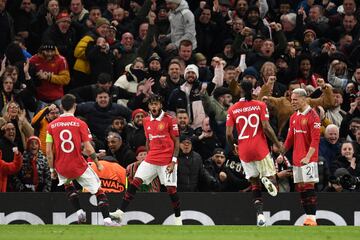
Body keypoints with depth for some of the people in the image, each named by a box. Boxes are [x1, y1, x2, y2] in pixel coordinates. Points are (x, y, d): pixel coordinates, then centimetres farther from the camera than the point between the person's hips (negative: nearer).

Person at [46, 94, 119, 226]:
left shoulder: (51, 125, 0)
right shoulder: (80, 124, -6)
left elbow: (48, 151, -1)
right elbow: (88, 148, -9)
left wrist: (52, 169, 10)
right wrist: (98, 164, 5)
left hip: (61, 168, 3)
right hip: (79, 165, -3)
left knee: (67, 184, 34)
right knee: (98, 190, 8)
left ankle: (79, 211, 19)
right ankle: (107, 219, -6)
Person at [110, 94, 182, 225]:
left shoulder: (169, 120, -6)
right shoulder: (147, 121, 10)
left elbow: (176, 142, -4)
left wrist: (173, 161, -11)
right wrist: (148, 156, 15)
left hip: (167, 161, -4)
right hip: (151, 159, 4)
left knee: (171, 189, -4)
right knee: (135, 181, -8)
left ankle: (178, 218, 12)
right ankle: (120, 212, -11)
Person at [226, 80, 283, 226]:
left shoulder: (233, 109, 2)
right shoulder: (260, 105, -2)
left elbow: (229, 134, -2)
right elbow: (266, 128, -11)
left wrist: (232, 147, 17)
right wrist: (278, 144, 1)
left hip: (244, 151, 2)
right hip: (260, 148, -2)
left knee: (254, 183, 12)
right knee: (270, 176, 9)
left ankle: (260, 214, -3)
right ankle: (267, 180, -30)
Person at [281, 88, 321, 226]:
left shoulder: (312, 116, -9)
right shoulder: (294, 117, 16)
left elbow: (315, 140, -14)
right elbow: (290, 138, 22)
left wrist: (308, 157, -22)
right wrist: (282, 153, 15)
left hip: (308, 159, -8)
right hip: (296, 158, 8)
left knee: (308, 188, -11)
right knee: (300, 188, 6)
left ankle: (312, 219, -12)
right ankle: (308, 217, 9)